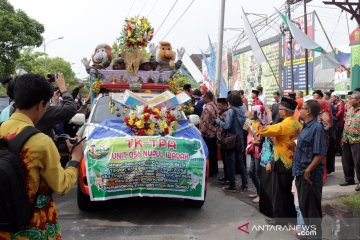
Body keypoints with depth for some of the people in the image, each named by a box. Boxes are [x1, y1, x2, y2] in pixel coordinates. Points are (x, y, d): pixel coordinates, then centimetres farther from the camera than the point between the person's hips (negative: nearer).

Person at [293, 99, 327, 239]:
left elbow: (321, 154, -23)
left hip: (310, 175, -9)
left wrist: (307, 171, -22)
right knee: (304, 206, 20)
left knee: (311, 207, 3)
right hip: (301, 173, 9)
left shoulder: (317, 128, -18)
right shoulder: (306, 127, 10)